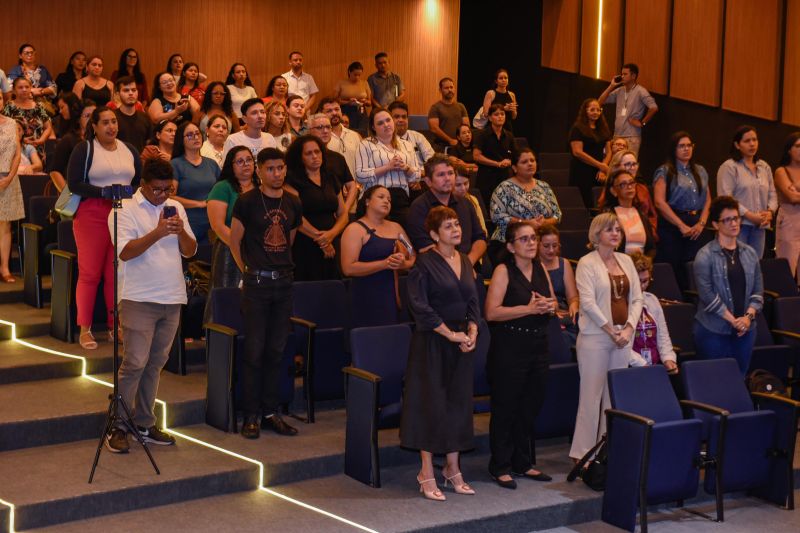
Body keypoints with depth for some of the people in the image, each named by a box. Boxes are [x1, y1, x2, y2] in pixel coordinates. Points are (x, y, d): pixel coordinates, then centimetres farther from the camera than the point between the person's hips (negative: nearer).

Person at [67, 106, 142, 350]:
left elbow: (141, 181, 16)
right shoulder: (84, 149, 0)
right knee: (89, 273, -3)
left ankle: (115, 326, 11)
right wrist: (104, 192, -16)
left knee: (117, 273, 3)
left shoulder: (129, 150, 14)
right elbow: (74, 183, -8)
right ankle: (85, 329, 3)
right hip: (92, 215, -4)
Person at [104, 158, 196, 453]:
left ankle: (144, 424, 18)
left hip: (172, 298, 5)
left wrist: (181, 231, -10)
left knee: (156, 363, 10)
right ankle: (117, 427, -1)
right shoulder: (125, 210, -4)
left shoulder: (175, 208, 12)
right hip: (139, 298, -5)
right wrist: (158, 232, -23)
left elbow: (190, 251, 10)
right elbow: (125, 252, -15)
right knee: (135, 362, -8)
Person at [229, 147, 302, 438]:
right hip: (256, 282, -4)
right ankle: (251, 415, 3)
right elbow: (234, 242, 0)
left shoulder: (293, 203, 9)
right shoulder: (247, 202, -5)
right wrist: (249, 271, 2)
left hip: (284, 281, 4)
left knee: (276, 351, 7)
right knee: (254, 351, -3)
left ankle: (270, 412, 15)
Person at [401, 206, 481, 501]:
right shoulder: (425, 263, -10)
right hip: (432, 343, -6)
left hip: (462, 342, 6)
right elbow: (420, 307, -16)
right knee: (431, 404, -2)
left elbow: (473, 301, 14)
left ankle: (452, 468, 20)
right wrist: (451, 334, -16)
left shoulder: (464, 261, 10)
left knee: (459, 402, 9)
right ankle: (426, 472, 6)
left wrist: (472, 331, -4)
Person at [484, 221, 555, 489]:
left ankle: (522, 462, 25)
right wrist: (529, 309, -20)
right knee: (505, 408, 0)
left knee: (531, 407, 13)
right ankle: (500, 467, 8)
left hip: (538, 347, 7)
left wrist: (550, 307, -3)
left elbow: (553, 303, 21)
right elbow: (492, 312, -18)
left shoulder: (541, 269, 11)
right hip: (509, 348, -7)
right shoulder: (503, 271, -9)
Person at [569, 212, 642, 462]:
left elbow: (637, 298, 11)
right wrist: (611, 331, -13)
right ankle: (583, 452, 1)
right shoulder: (587, 263, -5)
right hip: (595, 336, -5)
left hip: (623, 337, 5)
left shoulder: (626, 261, 13)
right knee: (592, 395, -4)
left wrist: (628, 328, -4)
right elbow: (588, 302, -13)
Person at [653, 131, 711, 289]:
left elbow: (708, 199, 15)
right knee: (672, 269, -8)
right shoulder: (664, 171, 0)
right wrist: (682, 226, -11)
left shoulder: (700, 171, 17)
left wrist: (702, 223, -2)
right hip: (672, 225, -5)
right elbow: (660, 202, -10)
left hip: (695, 228, 5)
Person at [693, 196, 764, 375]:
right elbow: (707, 294, -13)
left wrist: (749, 316, -7)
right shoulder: (705, 256, -8)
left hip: (745, 328, 5)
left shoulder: (750, 253, 9)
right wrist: (733, 320, -13)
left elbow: (758, 290, 9)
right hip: (714, 330, -5)